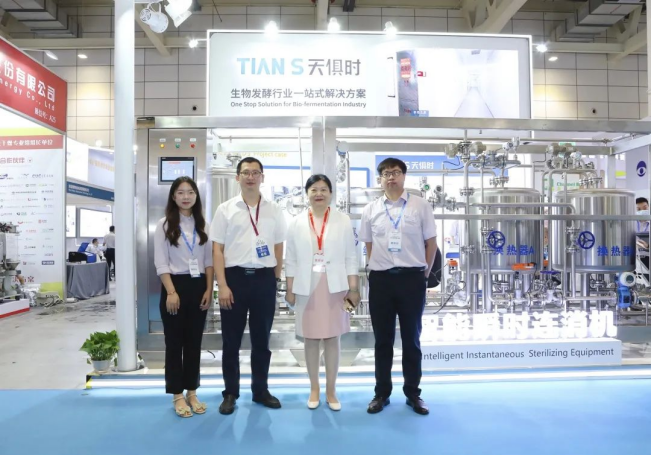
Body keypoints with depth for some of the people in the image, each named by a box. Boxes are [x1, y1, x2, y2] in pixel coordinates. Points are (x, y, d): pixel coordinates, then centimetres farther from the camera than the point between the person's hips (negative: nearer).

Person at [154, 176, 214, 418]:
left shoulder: (202, 225, 8)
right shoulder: (164, 225, -2)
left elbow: (209, 260, 7)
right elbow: (161, 263, -7)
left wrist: (209, 290, -1)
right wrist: (171, 292, -15)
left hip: (198, 287, 3)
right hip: (175, 286, -3)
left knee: (194, 342, 10)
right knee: (174, 342, 5)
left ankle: (192, 392, 22)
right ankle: (178, 395, 17)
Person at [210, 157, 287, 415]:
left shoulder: (274, 211, 7)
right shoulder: (225, 209, 2)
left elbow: (279, 248, 11)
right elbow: (217, 249, -2)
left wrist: (276, 279, 7)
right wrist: (223, 285, -9)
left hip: (264, 278, 2)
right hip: (235, 277, -1)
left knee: (262, 340, 13)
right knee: (231, 340, 8)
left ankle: (260, 390, 29)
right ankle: (230, 393, 24)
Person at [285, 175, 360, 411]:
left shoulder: (343, 221, 2)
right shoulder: (296, 223, 4)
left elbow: (351, 258, 1)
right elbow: (291, 260, 4)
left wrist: (354, 288, -3)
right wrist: (289, 289, 2)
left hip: (334, 286, 0)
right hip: (306, 287, 1)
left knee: (333, 338, 6)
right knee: (310, 339, 8)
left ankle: (331, 390, 20)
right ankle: (314, 389, 24)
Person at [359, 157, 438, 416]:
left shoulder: (420, 206, 0)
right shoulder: (371, 210, 6)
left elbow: (431, 243, 4)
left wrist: (424, 273, 3)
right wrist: (376, 269, 7)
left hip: (412, 278, -1)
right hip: (380, 279, 2)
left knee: (412, 339, 10)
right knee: (382, 340, 11)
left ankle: (413, 393, 25)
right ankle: (381, 393, 25)